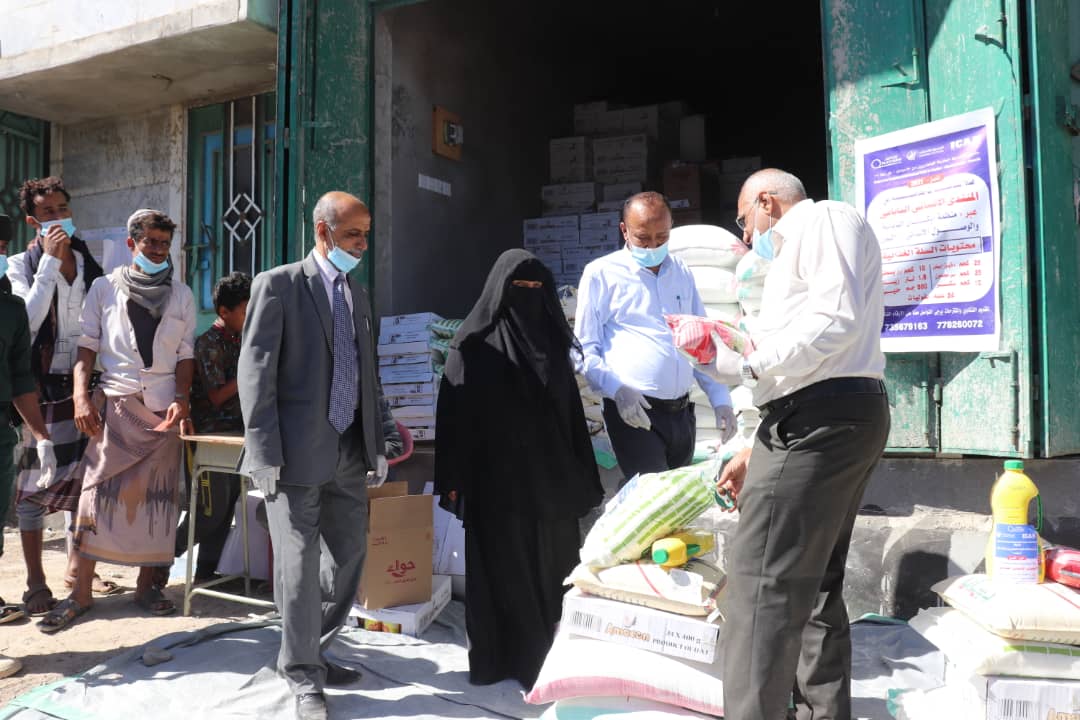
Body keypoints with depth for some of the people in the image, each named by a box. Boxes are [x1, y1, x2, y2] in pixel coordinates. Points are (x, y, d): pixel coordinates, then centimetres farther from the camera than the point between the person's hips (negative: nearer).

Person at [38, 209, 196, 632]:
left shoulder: (182, 295, 12)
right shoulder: (105, 288, 9)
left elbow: (185, 355, 10)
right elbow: (87, 346, 4)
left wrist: (182, 398, -5)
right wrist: (81, 397, -9)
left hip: (164, 407, 2)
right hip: (115, 403, -1)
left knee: (157, 495, 3)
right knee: (97, 491, -5)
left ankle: (146, 585, 14)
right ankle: (81, 593, 2)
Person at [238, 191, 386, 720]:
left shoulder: (357, 295, 15)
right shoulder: (279, 285, -4)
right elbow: (255, 371, -9)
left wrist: (376, 445, 13)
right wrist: (264, 453, -14)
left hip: (349, 453, 6)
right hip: (298, 452, -6)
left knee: (349, 559, 12)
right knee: (300, 566, 1)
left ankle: (309, 652, 30)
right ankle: (304, 677, 18)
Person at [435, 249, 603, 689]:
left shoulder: (551, 340, 11)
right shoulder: (475, 343, -2)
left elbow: (571, 409, 13)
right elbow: (454, 411, -6)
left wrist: (580, 475, 10)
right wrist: (454, 479, -11)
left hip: (549, 478, 4)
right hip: (495, 480, -4)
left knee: (550, 571, 8)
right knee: (500, 572, 4)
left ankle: (548, 660, 20)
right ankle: (496, 658, 17)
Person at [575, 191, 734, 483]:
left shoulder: (681, 272, 15)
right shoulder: (601, 273, -1)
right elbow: (585, 349, -4)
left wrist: (720, 399, 11)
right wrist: (618, 389, -20)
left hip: (682, 412, 6)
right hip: (634, 412, -6)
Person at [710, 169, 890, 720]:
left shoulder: (825, 220, 0)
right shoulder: (796, 254, 29)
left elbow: (838, 319, -17)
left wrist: (749, 365, -12)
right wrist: (755, 453, 26)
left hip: (820, 420, -11)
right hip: (834, 420, 11)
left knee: (762, 585, -13)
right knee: (814, 584, 13)